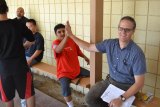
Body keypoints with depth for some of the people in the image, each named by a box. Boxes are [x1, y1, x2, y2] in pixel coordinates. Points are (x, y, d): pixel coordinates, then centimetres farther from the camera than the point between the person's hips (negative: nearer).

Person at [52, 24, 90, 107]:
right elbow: (58, 50, -40)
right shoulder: (55, 42, -14)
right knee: (65, 87, -32)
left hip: (77, 69, 6)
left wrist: (85, 57, 3)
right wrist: (67, 36, -49)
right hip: (64, 72, -6)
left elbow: (78, 51, 18)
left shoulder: (72, 40, 1)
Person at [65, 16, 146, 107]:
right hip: (110, 81, 5)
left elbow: (139, 82, -22)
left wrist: (122, 99, -32)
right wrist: (71, 35, 2)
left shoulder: (137, 53, -22)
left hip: (127, 87, -4)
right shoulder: (110, 44, -6)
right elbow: (89, 47, 5)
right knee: (90, 98, -11)